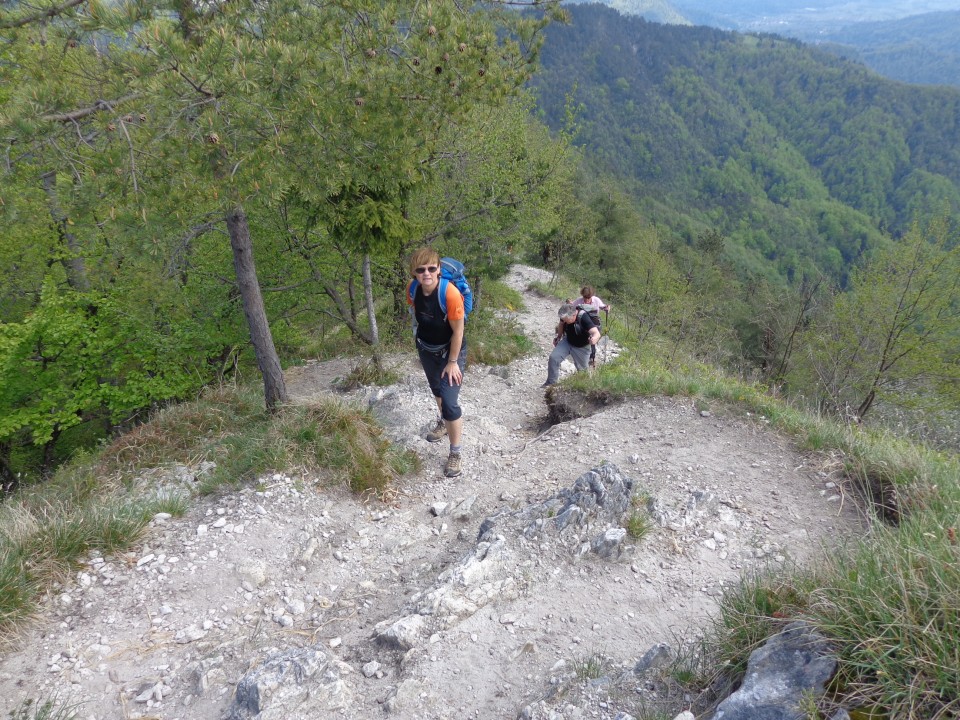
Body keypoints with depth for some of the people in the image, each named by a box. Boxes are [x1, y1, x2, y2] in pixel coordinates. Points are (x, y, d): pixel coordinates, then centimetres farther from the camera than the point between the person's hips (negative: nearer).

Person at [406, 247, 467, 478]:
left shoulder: (450, 293, -32)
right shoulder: (413, 289, -16)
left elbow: (458, 331, -23)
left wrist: (452, 362, -17)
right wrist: (420, 343, 13)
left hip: (450, 351, -6)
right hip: (425, 349, 6)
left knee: (450, 402, -11)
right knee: (436, 389, 27)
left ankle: (455, 453, 6)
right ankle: (444, 422, 56)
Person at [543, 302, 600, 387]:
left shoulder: (583, 317, -37)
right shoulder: (565, 315, -20)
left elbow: (597, 333, -47)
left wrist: (594, 339, -69)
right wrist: (559, 337, 12)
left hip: (582, 347, -4)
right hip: (568, 341, 4)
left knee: (582, 368, 11)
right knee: (553, 358, -10)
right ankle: (551, 382, 7)